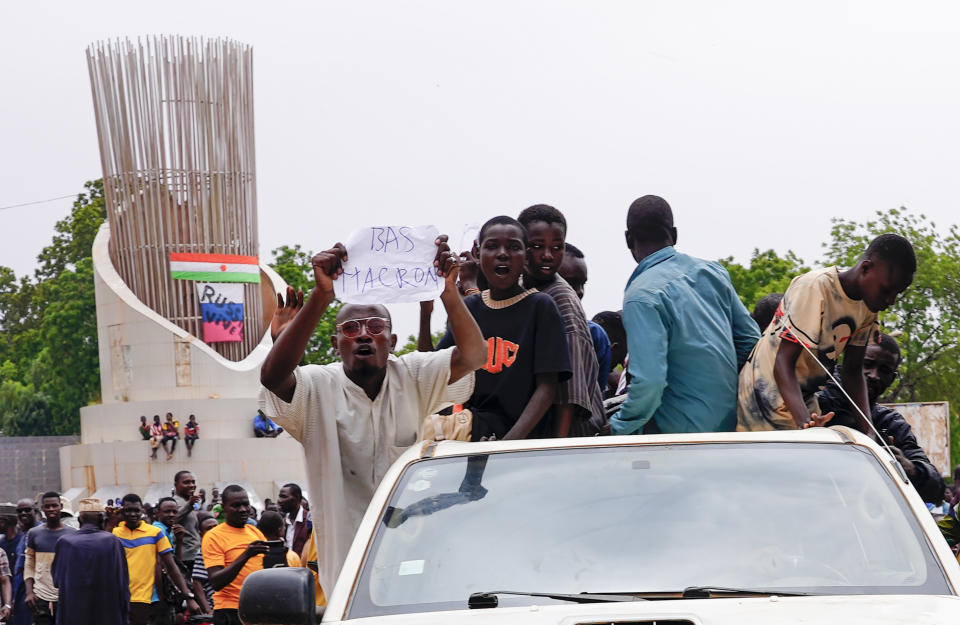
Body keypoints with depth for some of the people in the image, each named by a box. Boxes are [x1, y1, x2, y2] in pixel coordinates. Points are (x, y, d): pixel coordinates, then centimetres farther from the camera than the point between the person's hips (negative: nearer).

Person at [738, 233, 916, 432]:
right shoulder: (814, 288, -24)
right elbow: (783, 363, -27)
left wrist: (868, 431, -9)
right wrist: (804, 422, -41)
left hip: (805, 399, 8)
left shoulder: (867, 305, 1)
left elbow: (852, 369, 5)